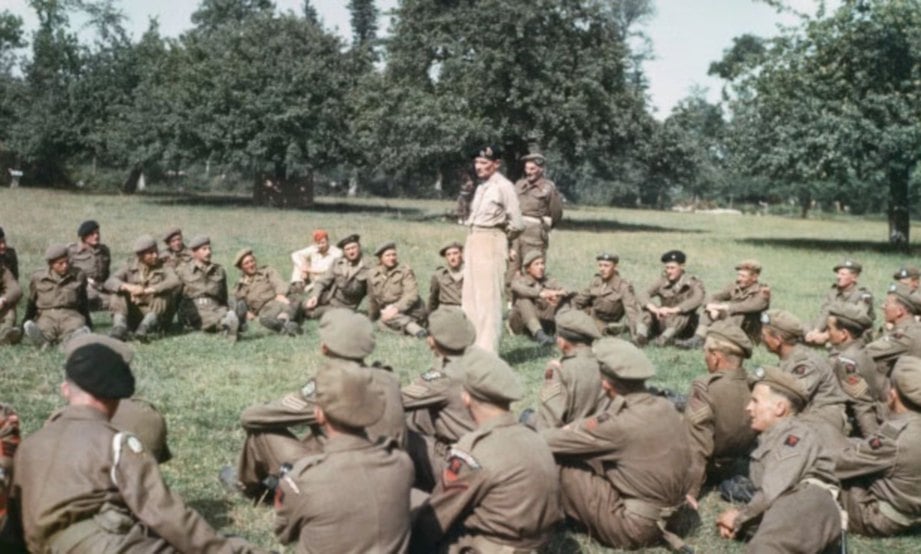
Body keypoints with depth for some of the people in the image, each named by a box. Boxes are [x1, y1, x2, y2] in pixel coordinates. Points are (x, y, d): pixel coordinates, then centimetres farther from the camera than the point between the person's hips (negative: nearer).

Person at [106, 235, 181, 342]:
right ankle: (119, 328, -37)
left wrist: (147, 290, -34)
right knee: (117, 296, -16)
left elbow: (175, 282, -24)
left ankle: (144, 328, -40)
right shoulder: (131, 267, 5)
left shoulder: (163, 268, -2)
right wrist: (128, 287, -31)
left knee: (164, 295, -25)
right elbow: (110, 282, -9)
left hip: (156, 316, -2)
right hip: (133, 316, 2)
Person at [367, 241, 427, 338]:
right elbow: (372, 300, 20)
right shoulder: (373, 275, 7)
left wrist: (396, 308, -28)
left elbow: (412, 295, -16)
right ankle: (413, 327, -29)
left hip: (409, 310, -5)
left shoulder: (405, 270, -5)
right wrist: (372, 319, 28)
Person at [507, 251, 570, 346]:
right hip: (521, 324, -3)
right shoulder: (520, 281, -3)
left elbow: (567, 292, -11)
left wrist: (558, 293, -35)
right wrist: (540, 293, -46)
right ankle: (538, 334, -49)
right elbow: (520, 289, -29)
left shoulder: (550, 282, 7)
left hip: (542, 322, 3)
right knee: (524, 299, -30)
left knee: (564, 299, -9)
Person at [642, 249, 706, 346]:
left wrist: (673, 310, -38)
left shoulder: (692, 283, -6)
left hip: (683, 327, -3)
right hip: (663, 322, 3)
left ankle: (664, 338, -45)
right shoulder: (663, 282, 2)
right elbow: (645, 294, -11)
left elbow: (698, 299, -27)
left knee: (686, 312, -33)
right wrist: (653, 308, -34)